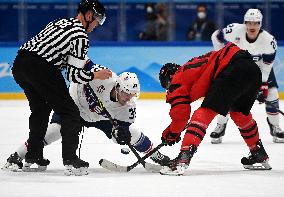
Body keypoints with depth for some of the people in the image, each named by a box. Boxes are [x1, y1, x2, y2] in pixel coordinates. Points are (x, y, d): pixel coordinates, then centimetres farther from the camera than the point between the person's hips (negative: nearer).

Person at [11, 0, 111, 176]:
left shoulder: (60, 23, 23)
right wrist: (97, 75, 8)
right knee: (70, 112, 3)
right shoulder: (81, 36, -3)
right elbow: (74, 74, -5)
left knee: (41, 109, 27)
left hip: (19, 63, 9)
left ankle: (33, 155, 29)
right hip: (39, 68, -9)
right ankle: (70, 158, 0)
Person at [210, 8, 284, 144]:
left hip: (259, 67, 0)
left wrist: (263, 86, -24)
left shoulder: (269, 40, -29)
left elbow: (266, 66, -22)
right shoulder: (235, 31, -29)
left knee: (271, 94, -10)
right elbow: (216, 36, -10)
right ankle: (220, 127, 3)